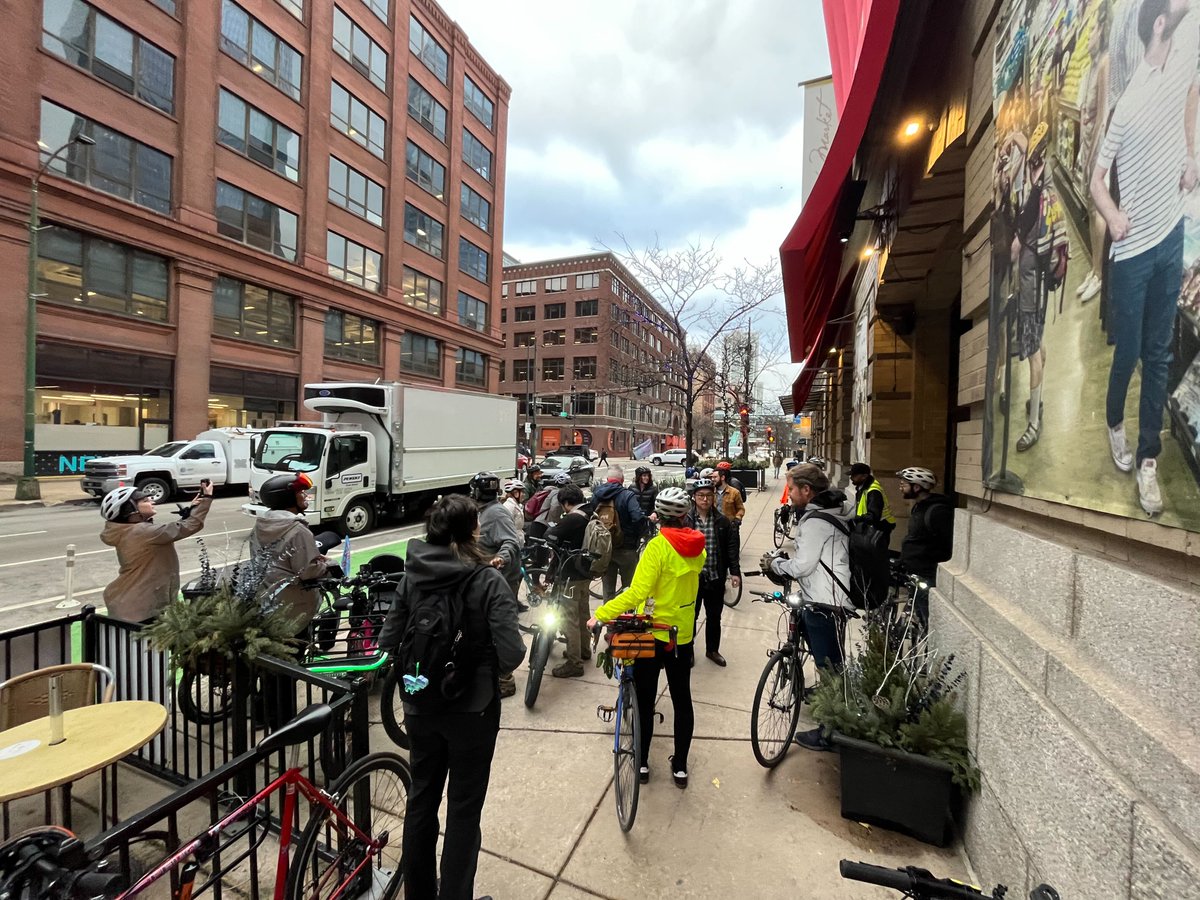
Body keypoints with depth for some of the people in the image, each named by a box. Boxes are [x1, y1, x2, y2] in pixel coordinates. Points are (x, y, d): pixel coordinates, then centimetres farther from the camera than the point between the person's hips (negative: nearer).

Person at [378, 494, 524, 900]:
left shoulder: (412, 576, -7)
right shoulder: (488, 580, -20)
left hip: (420, 707, 5)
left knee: (421, 799, 23)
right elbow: (512, 655, -24)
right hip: (472, 710, -4)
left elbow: (387, 641, -2)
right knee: (463, 809, 15)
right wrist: (483, 661, -1)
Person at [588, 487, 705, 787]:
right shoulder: (697, 547, -4)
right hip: (683, 634, 5)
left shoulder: (658, 546, -22)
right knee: (682, 699, 17)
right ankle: (680, 766, 28)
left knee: (645, 699, 13)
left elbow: (637, 593, -29)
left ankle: (641, 762, 26)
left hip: (653, 632, -4)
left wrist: (600, 614, -24)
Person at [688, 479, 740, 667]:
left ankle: (712, 650, 38)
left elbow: (731, 548, 1)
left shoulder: (723, 522, -2)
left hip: (716, 578, 2)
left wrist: (735, 571, -5)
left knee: (714, 617, 18)